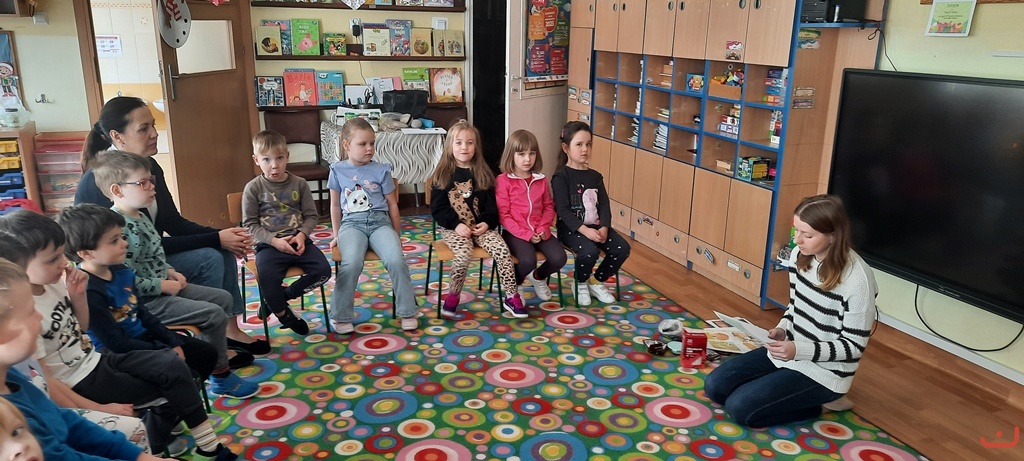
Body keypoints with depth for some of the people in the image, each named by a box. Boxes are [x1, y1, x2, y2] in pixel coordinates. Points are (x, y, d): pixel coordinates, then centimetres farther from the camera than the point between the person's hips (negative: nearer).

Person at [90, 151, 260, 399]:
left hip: (164, 287, 10)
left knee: (223, 298, 12)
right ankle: (221, 376, 0)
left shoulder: (139, 217, 8)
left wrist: (170, 272, 7)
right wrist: (163, 285, -19)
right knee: (214, 314, -15)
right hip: (146, 300, -10)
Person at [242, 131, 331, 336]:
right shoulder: (253, 188, 0)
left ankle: (283, 296, 1)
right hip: (269, 244, -2)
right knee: (268, 278, -30)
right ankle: (281, 313, 0)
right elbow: (250, 224, -2)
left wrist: (302, 235, -11)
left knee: (323, 270, -19)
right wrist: (274, 241, -15)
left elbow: (311, 215, 8)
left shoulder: (299, 184, 6)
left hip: (298, 241, 3)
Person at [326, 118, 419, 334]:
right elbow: (335, 205, 17)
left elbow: (392, 204, 11)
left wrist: (397, 236, 12)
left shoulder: (381, 170, 6)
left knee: (396, 260, -27)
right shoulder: (338, 170, 8)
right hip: (351, 223, 0)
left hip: (380, 221, 0)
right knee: (352, 263, -31)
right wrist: (336, 235, 17)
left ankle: (408, 312, -10)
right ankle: (341, 316, -16)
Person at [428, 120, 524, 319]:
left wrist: (487, 223, -12)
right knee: (463, 253, -31)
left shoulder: (483, 173, 9)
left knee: (502, 250, -21)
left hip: (481, 226, 2)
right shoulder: (442, 175, 2)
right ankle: (452, 297, -11)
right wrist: (456, 224, -16)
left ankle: (512, 297, -8)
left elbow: (491, 204, 7)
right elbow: (437, 208, -2)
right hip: (453, 227, -2)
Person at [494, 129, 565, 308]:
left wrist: (544, 228, -7)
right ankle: (513, 285, 4)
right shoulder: (503, 180, -6)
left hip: (539, 231, 5)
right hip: (515, 232, -5)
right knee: (528, 261, -32)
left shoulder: (541, 180, 10)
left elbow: (549, 206, 12)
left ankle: (538, 277, 17)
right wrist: (525, 234, -16)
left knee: (559, 258, -19)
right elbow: (503, 214, -9)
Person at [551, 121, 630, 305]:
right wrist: (584, 230, -26)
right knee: (590, 251, -33)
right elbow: (563, 210, -15)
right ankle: (580, 283, 0)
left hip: (595, 226, 6)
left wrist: (603, 228, -14)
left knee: (622, 248, -15)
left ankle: (597, 282, 8)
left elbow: (604, 205, 5)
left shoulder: (595, 176, 13)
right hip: (571, 228, -6)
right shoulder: (561, 177, -6)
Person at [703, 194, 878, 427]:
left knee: (740, 407, -18)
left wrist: (799, 350, -28)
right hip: (788, 351, 7)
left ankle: (819, 400, 3)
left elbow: (853, 346, -18)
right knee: (714, 386, -1)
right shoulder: (800, 256, -3)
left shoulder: (857, 280, -25)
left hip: (824, 370, -7)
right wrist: (782, 330, -7)